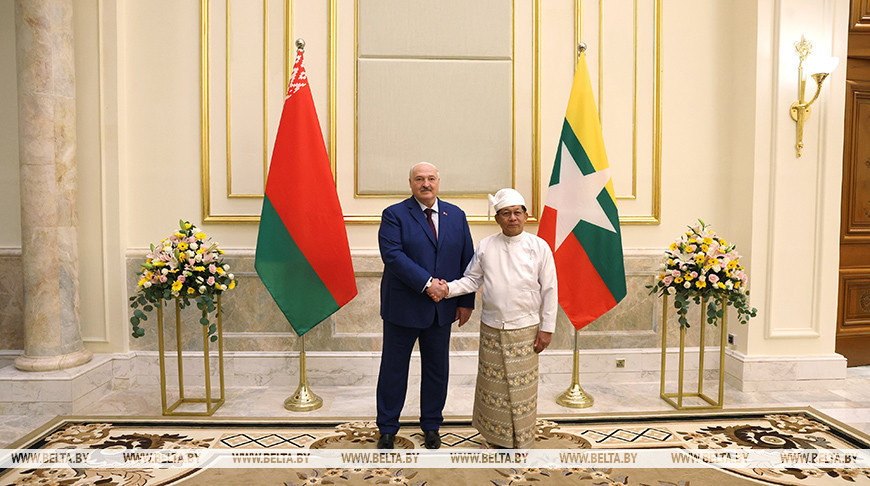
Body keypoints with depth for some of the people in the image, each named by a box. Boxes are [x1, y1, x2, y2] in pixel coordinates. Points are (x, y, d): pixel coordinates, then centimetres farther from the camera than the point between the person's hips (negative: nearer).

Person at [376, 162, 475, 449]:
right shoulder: (394, 215, -4)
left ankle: (431, 426, 33)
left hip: (442, 308, 4)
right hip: (403, 307, -3)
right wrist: (426, 283, -24)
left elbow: (467, 260, 8)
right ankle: (387, 429, 26)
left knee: (437, 369, 14)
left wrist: (467, 302, 2)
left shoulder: (456, 216, 7)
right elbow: (392, 254, -18)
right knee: (393, 369, 8)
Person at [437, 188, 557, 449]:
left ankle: (520, 439, 27)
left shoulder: (539, 247, -3)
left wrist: (547, 328, -4)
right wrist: (448, 289, -12)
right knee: (492, 383, 12)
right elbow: (472, 280, 7)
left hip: (524, 329, -2)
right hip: (491, 328, 2)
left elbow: (549, 290, -2)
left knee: (522, 386, 7)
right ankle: (494, 434, 32)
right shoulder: (486, 246, 2)